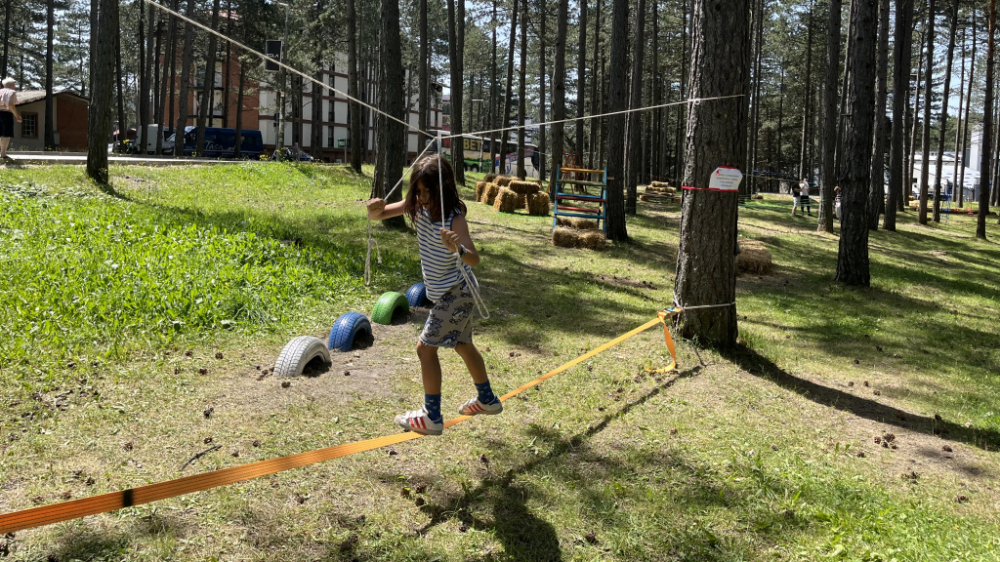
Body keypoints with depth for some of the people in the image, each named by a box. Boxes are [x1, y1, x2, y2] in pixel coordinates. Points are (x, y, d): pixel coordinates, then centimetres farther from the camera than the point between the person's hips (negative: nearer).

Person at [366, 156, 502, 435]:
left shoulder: (454, 218, -24)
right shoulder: (418, 206, -6)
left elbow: (474, 259, -35)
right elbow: (379, 215, -8)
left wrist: (457, 249, -57)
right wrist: (375, 209, -32)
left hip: (456, 292, -9)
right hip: (444, 291, 9)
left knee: (425, 346, -8)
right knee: (463, 345, 22)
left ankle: (432, 417, 1)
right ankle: (487, 400, 39)